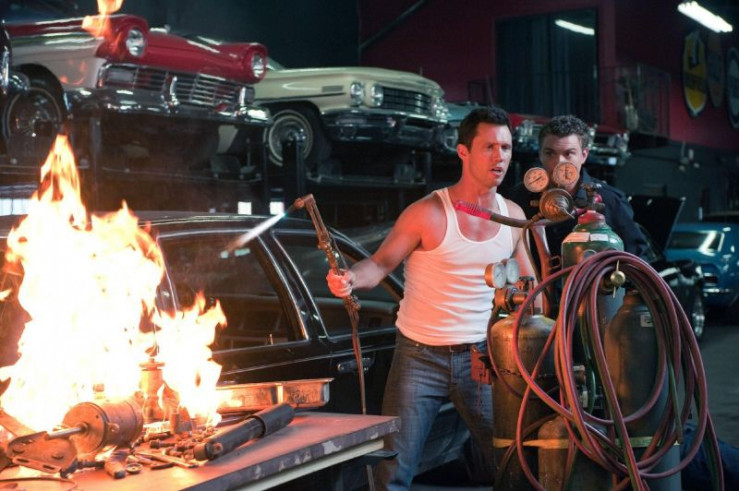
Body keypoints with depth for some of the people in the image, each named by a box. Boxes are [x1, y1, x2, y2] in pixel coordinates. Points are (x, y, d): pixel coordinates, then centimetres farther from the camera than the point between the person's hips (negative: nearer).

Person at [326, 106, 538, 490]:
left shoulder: (512, 216, 3)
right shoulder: (428, 213, -13)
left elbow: (528, 283, 14)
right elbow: (380, 263, -11)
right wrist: (352, 278, -32)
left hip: (481, 357, 4)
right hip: (420, 357, -4)